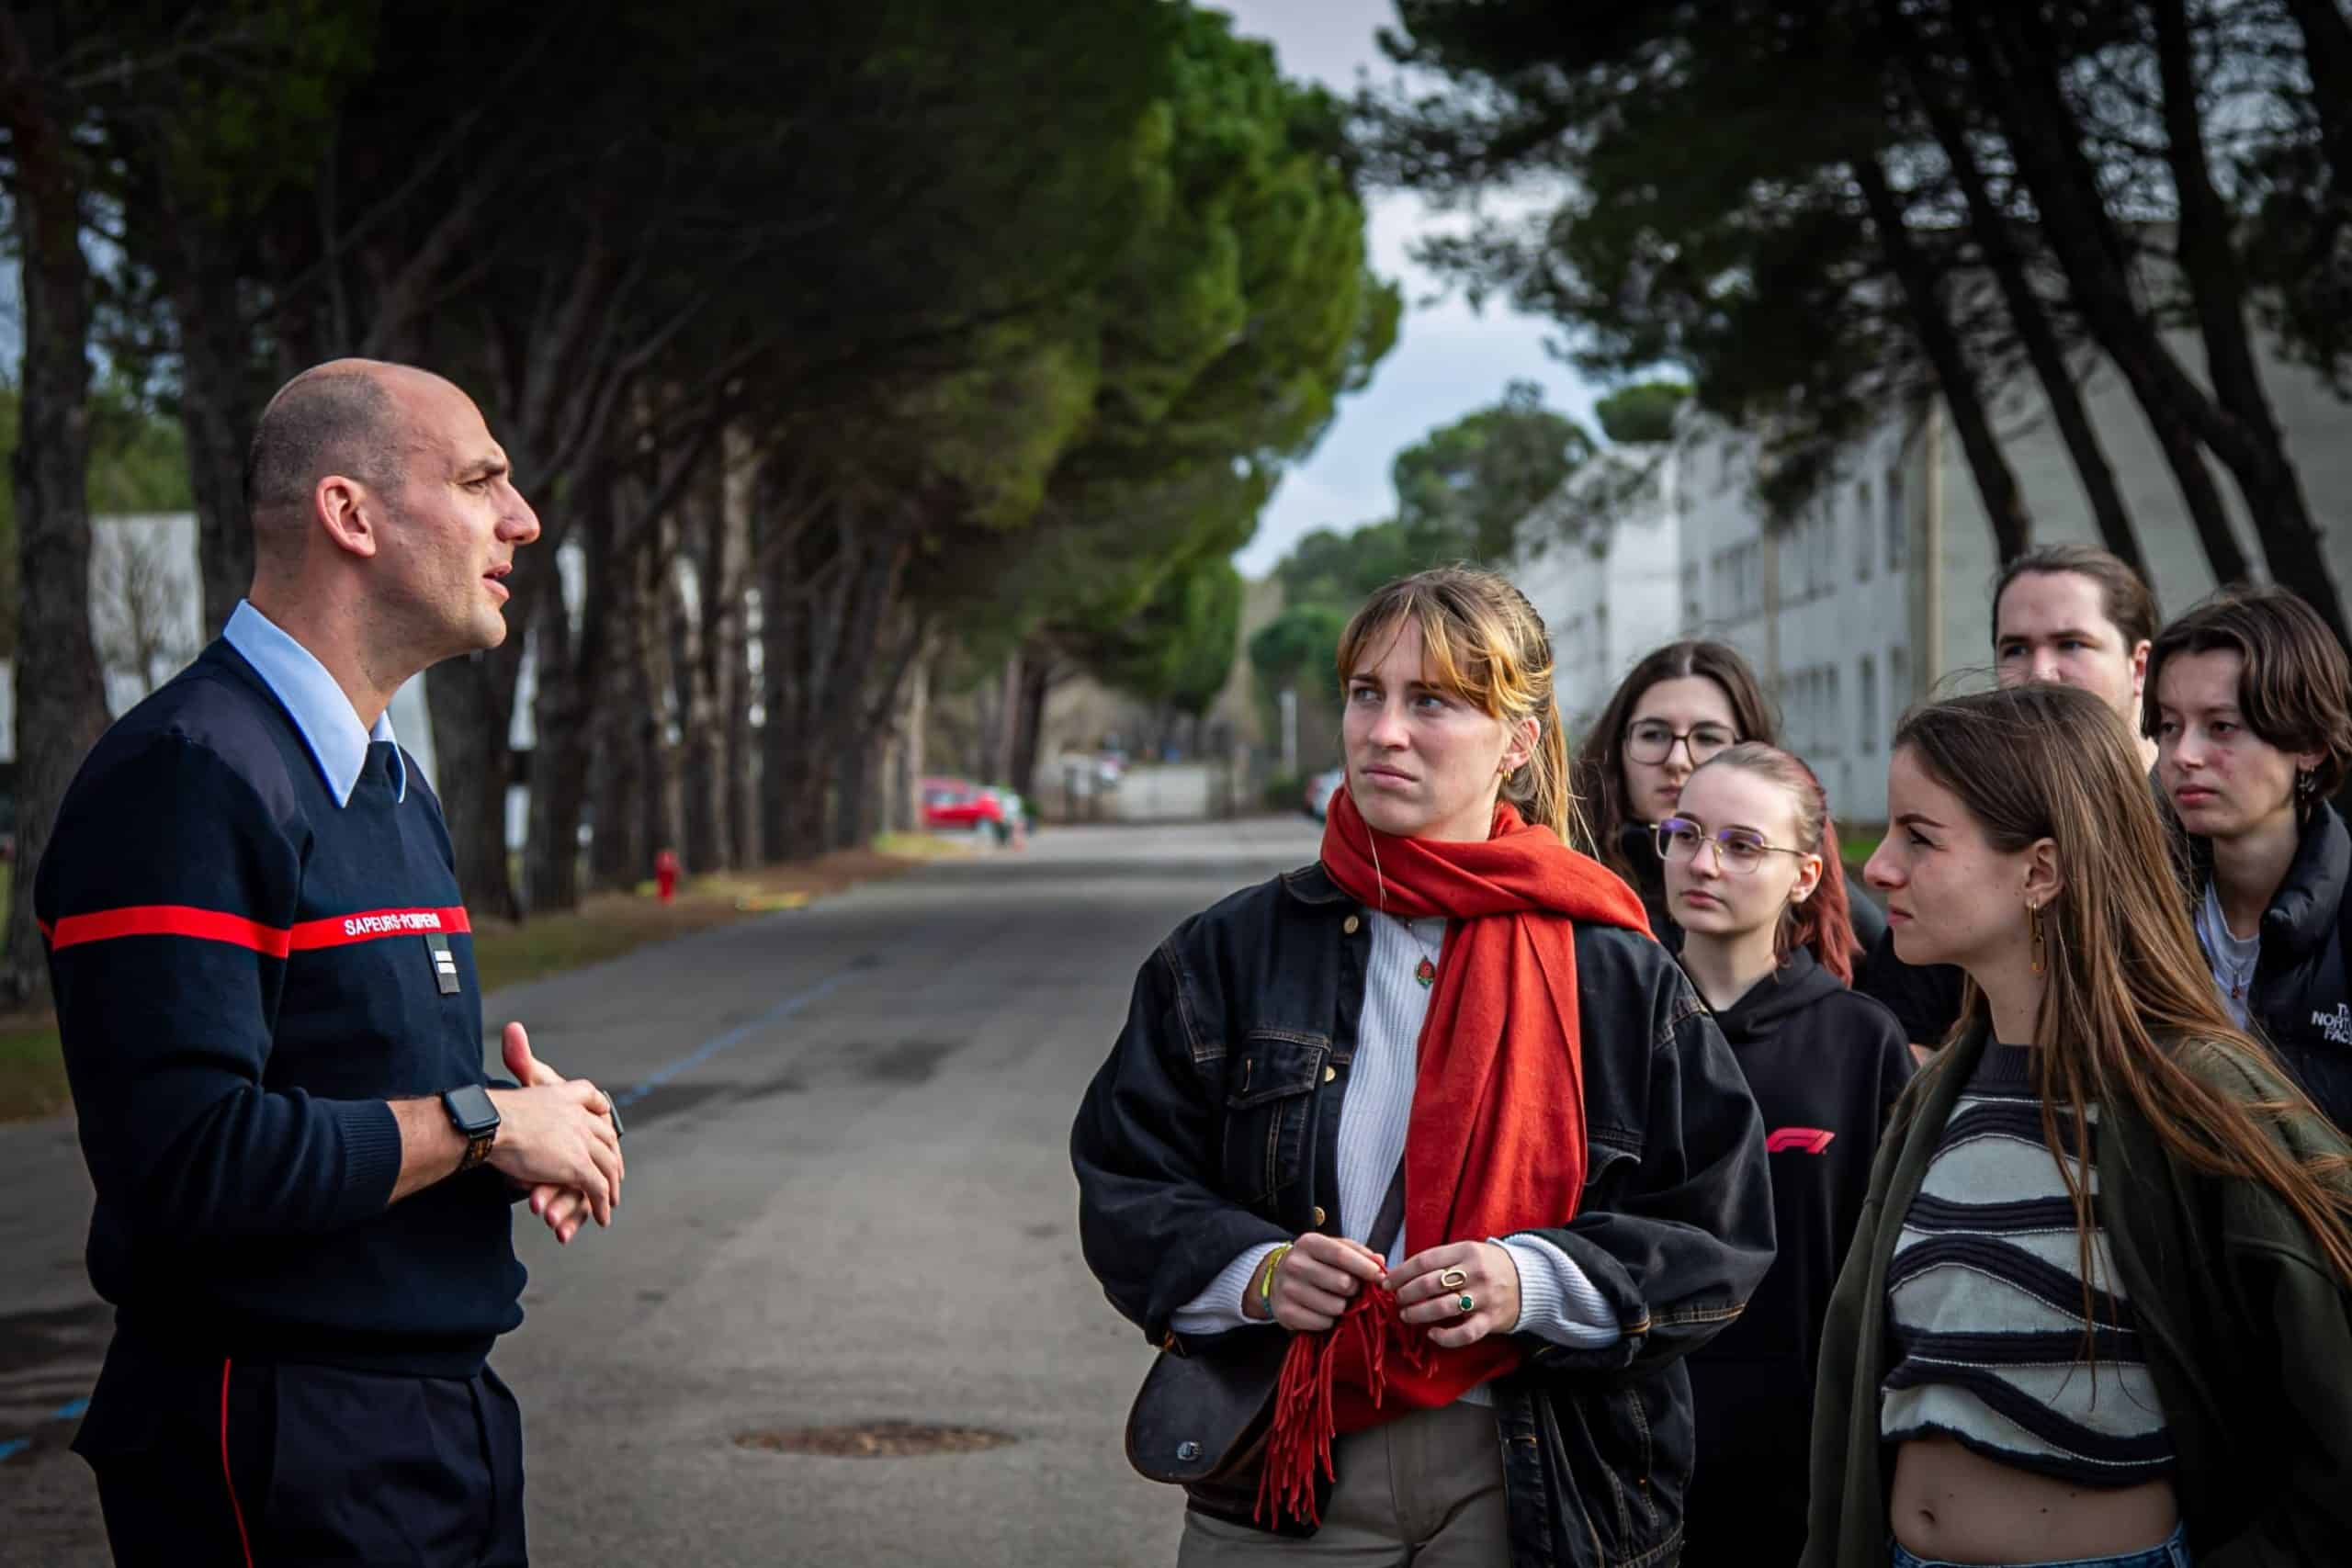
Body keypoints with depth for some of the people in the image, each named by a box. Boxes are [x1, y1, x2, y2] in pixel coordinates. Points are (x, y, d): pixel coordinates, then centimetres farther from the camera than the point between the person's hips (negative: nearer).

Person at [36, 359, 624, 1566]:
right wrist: (479, 1124, -16)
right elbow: (191, 1163, -28)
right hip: (278, 1459, -9)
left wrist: (540, 1128, 2)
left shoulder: (392, 784, 14)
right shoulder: (187, 776, -18)